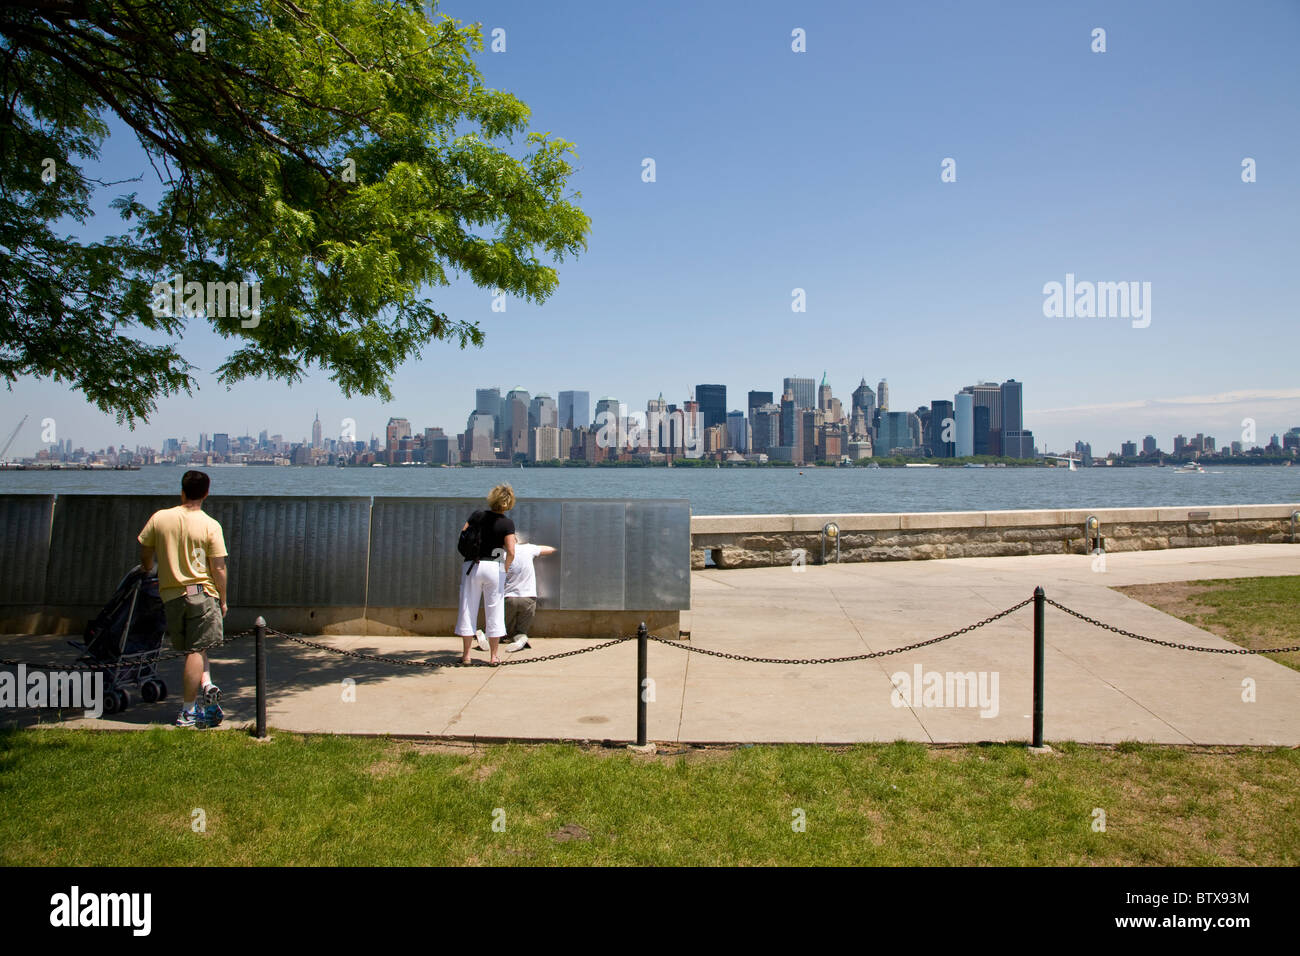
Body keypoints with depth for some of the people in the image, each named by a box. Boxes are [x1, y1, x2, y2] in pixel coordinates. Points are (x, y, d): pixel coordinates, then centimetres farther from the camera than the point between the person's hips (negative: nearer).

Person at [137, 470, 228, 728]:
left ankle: (206, 685, -2)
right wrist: (223, 600, 3)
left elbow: (144, 552, 13)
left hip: (170, 593, 3)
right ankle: (188, 711, 3)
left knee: (193, 649, 14)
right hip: (202, 593, -3)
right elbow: (218, 568, -9)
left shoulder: (160, 518, 0)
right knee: (196, 650, 2)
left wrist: (147, 568, 36)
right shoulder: (211, 525, -9)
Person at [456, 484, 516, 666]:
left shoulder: (477, 516, 0)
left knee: (468, 609, 9)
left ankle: (466, 655, 13)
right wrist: (506, 568, 3)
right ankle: (494, 656, 12)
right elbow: (511, 552, -13)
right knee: (494, 611, 8)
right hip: (495, 567, -2)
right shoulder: (507, 524, -7)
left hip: (472, 566, 2)